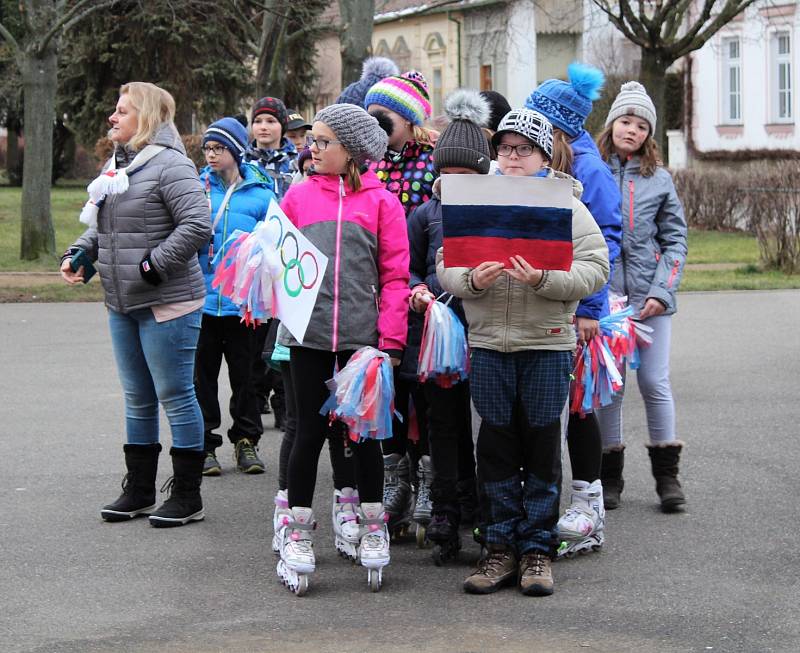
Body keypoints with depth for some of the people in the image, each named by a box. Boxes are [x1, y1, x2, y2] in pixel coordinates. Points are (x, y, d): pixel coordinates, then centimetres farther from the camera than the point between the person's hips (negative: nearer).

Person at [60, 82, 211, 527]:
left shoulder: (170, 165, -14)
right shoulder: (117, 166, 14)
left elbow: (197, 225, -22)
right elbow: (100, 226, 25)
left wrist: (153, 266, -21)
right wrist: (78, 254, 7)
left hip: (167, 304, -9)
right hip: (123, 305, 9)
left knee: (175, 395, -1)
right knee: (137, 399, 16)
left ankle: (188, 497, 7)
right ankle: (140, 491, 26)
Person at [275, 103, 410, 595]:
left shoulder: (381, 202, 2)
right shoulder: (299, 196, 7)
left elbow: (395, 275, 0)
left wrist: (391, 340, -6)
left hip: (362, 334, -1)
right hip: (308, 333, 1)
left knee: (364, 430, 9)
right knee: (311, 431, 3)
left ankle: (373, 528, 22)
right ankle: (298, 532, 12)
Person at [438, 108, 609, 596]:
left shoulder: (568, 207, 3)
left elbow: (594, 270, -6)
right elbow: (445, 266, 6)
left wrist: (544, 280, -21)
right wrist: (472, 280, -15)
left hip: (548, 343, -2)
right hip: (489, 344, 2)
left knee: (542, 447, 2)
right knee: (496, 447, 5)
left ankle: (538, 549, 11)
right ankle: (501, 548, 13)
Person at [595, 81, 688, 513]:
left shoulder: (659, 179, 8)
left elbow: (676, 239, 8)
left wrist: (662, 291, -4)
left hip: (648, 298, 1)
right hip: (600, 295, -1)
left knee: (655, 383, -1)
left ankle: (667, 475, 9)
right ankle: (610, 474, 13)